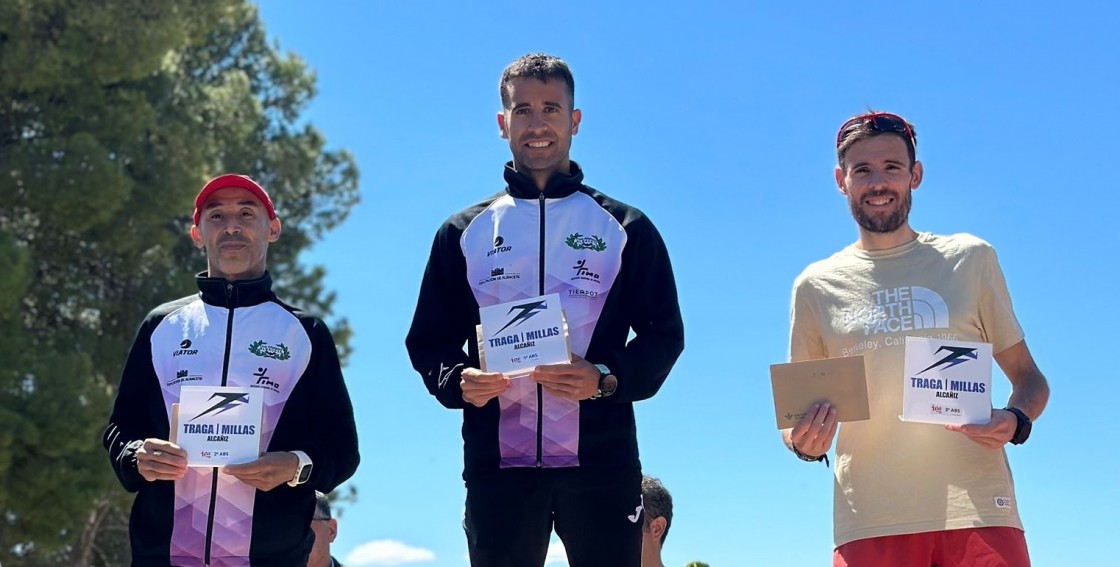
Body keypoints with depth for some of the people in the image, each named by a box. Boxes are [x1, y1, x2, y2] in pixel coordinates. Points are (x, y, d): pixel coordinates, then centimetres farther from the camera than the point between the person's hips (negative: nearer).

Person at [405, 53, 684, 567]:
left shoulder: (625, 229, 9)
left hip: (600, 464, -1)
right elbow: (428, 340, 14)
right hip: (497, 465, 1)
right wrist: (457, 381, -9)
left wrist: (606, 379, -13)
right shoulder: (464, 233, 13)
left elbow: (664, 334, 7)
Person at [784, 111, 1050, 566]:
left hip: (978, 511, 0)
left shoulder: (971, 259, 12)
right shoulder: (817, 285, 13)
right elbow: (800, 408, 17)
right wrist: (804, 442, -6)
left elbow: (1028, 377, 14)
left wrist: (1016, 420, -9)